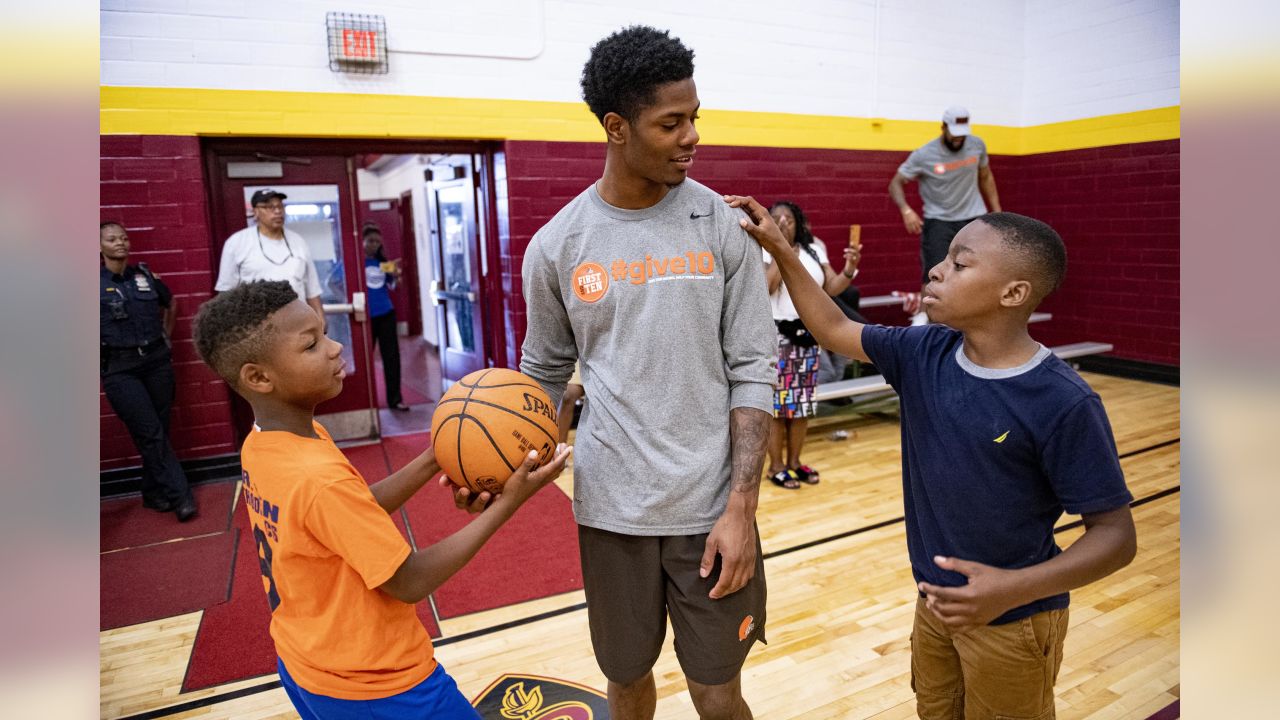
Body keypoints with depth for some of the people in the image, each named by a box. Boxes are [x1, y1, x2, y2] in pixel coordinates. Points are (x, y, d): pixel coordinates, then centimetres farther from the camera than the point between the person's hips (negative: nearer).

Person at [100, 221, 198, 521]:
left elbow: (171, 303, 25)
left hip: (157, 360, 4)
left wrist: (167, 333, 17)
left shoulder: (145, 275, 6)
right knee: (151, 434, -6)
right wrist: (105, 346, -2)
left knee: (158, 431, 9)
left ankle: (154, 493, 23)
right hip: (120, 368, -4)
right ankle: (180, 496, 0)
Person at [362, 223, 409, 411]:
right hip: (366, 316, -4)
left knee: (392, 356, 5)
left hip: (386, 313, 4)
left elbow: (391, 286, 15)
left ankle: (394, 399, 14)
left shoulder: (382, 261, 7)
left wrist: (395, 276, -6)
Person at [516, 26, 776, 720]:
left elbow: (751, 371, -4)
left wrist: (741, 505, -10)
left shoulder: (721, 226, -5)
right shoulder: (556, 245, -3)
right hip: (610, 507, 1)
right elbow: (544, 374, 8)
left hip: (711, 507, 0)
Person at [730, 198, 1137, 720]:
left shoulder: (1064, 404, -24)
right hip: (935, 601, 6)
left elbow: (1116, 533, -18)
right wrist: (779, 249, -1)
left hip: (1011, 622, -6)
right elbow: (834, 330, 4)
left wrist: (1016, 589, -32)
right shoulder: (924, 353, -7)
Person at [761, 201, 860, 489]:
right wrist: (782, 250, -22)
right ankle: (776, 466, 12)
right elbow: (765, 287, -23)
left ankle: (794, 460, 26)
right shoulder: (764, 251, -7)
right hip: (778, 335, -5)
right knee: (777, 400, -2)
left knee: (803, 400, 12)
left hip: (810, 334, 5)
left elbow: (832, 288, 7)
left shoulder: (814, 249, 9)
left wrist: (849, 270, -12)